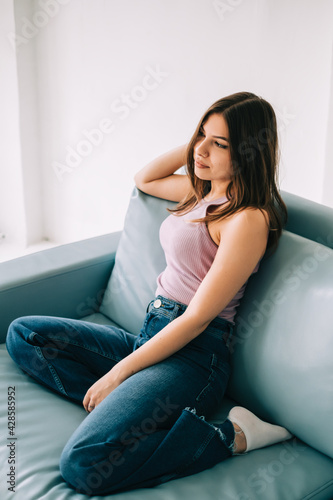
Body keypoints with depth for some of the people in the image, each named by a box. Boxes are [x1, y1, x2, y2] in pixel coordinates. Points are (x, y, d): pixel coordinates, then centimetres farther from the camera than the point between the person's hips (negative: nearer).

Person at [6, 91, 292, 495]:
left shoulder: (249, 219, -16)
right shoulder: (203, 190, 12)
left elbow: (196, 319, -17)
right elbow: (144, 179, 29)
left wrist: (118, 372, -14)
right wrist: (195, 143, 14)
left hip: (192, 356, -9)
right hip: (151, 337, 9)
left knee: (83, 465, -29)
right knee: (22, 333, 6)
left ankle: (231, 436, -13)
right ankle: (121, 406, -7)